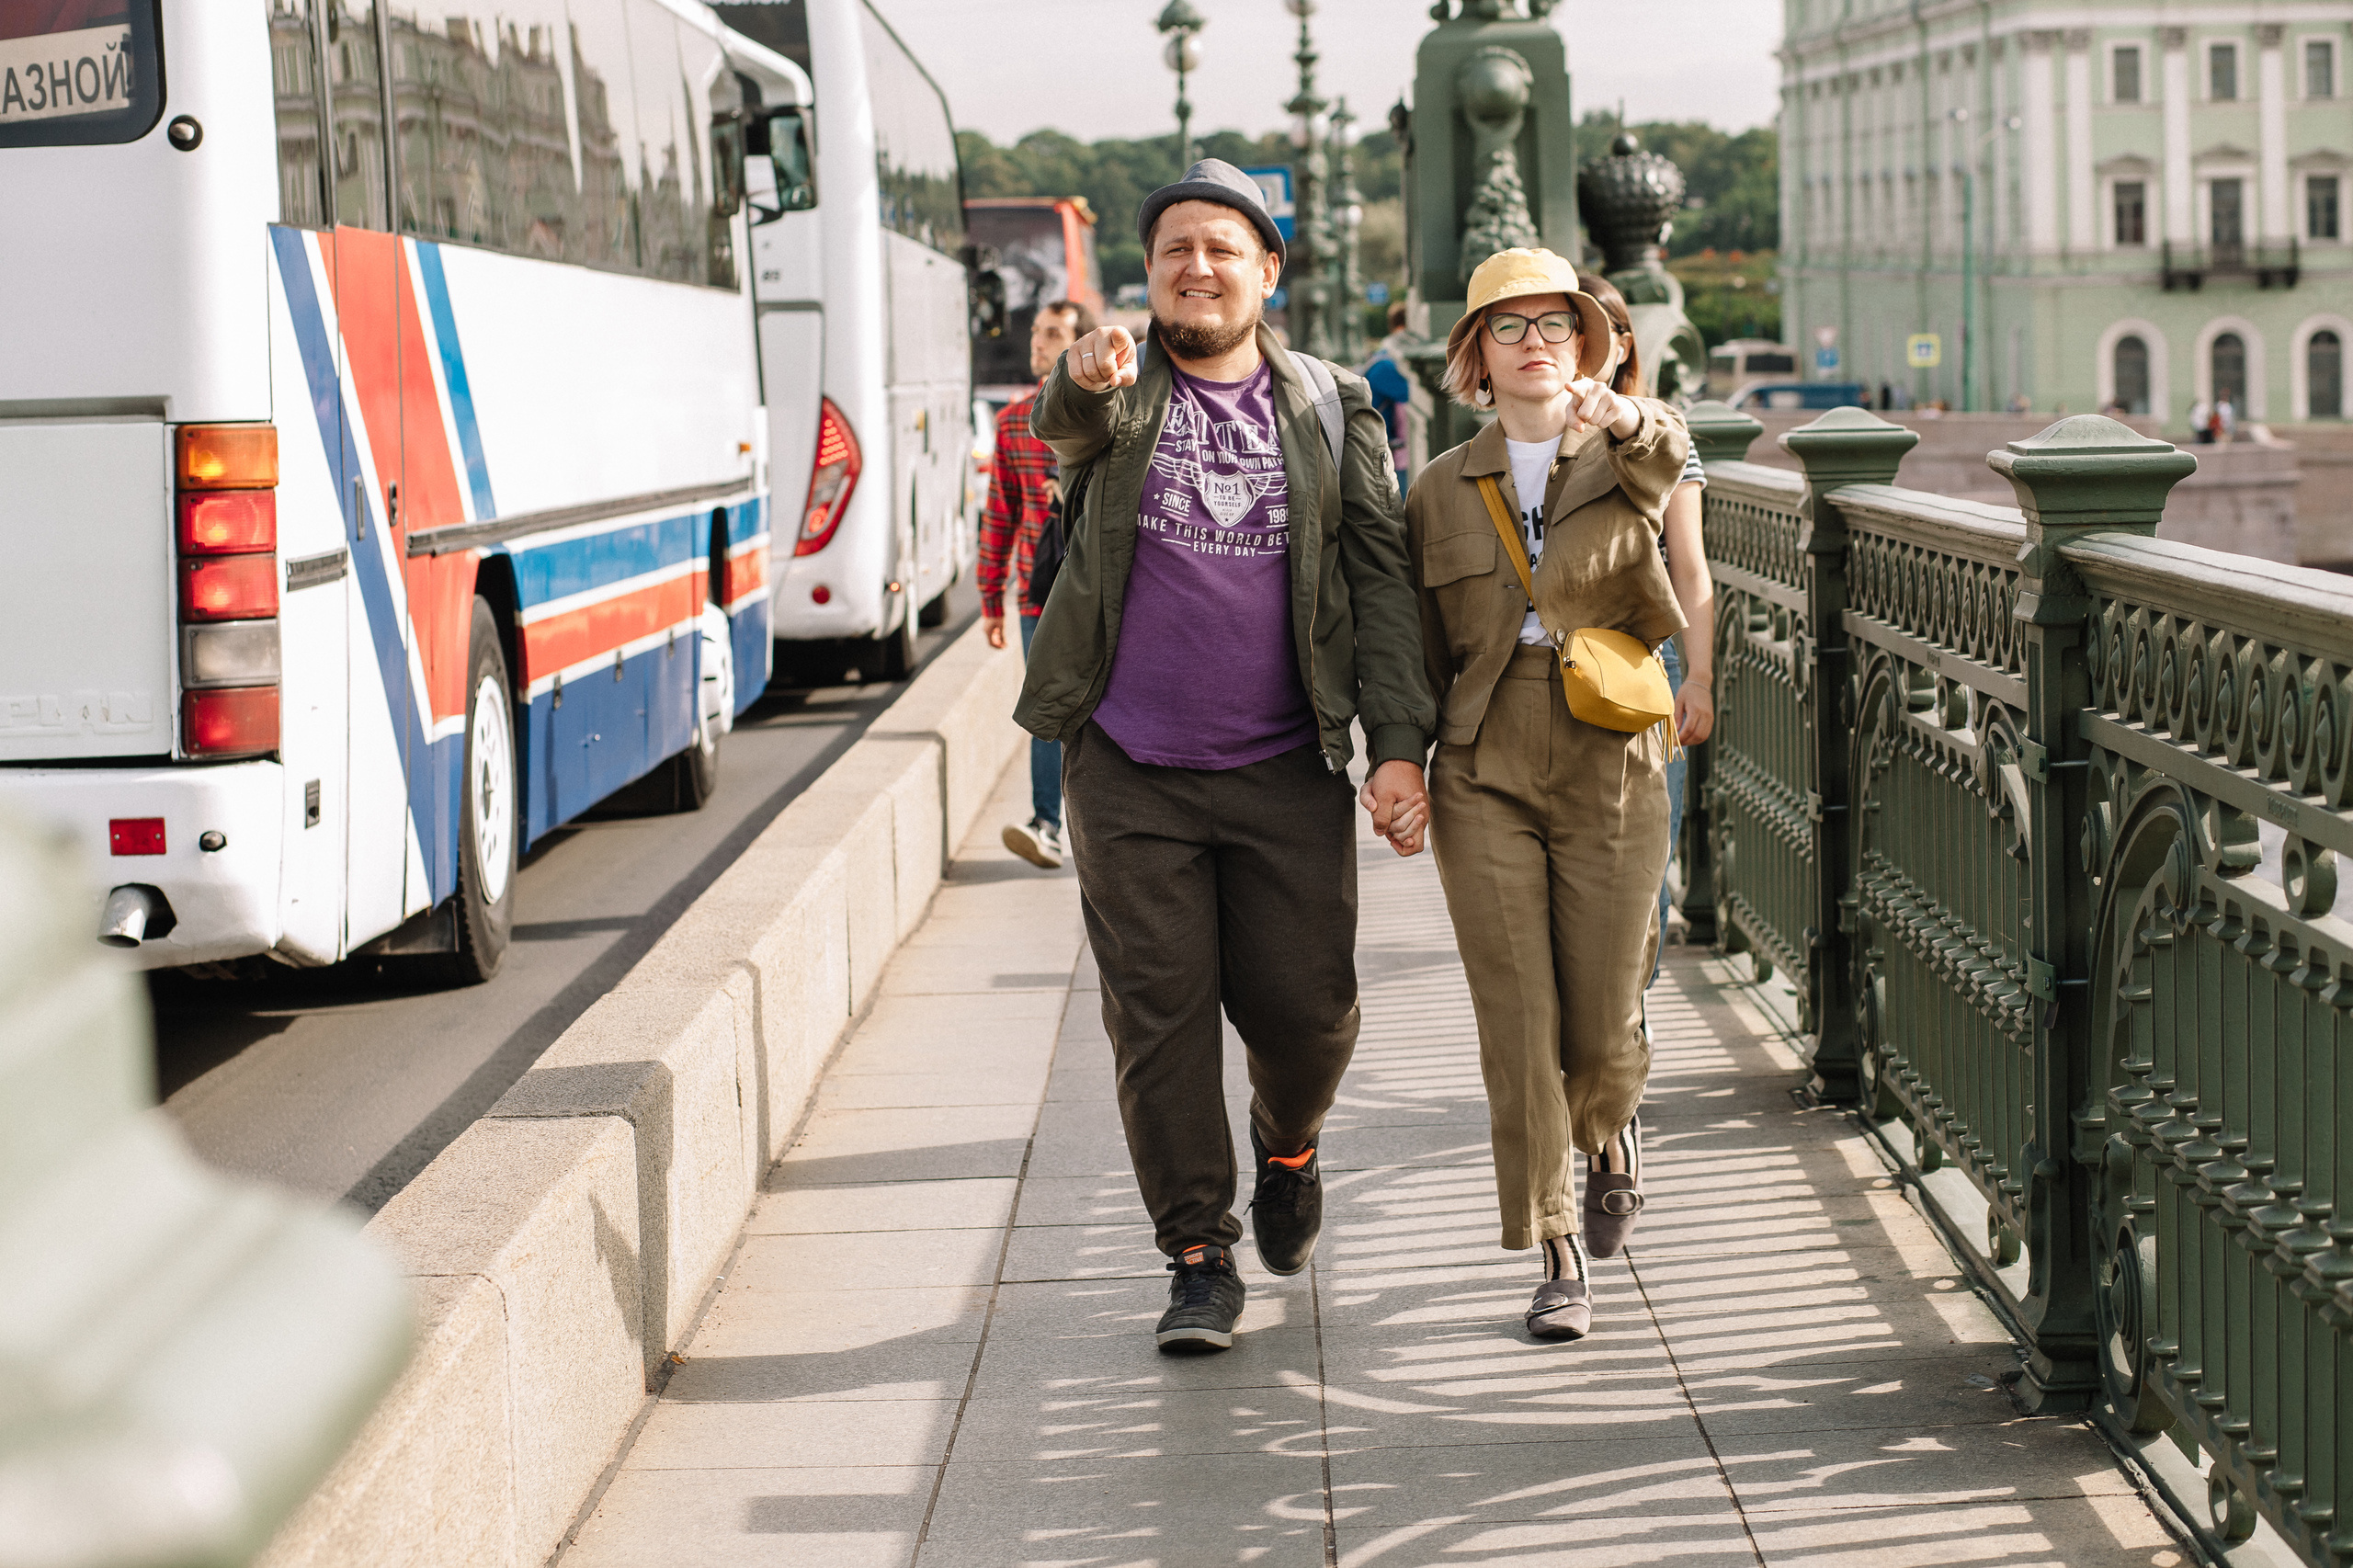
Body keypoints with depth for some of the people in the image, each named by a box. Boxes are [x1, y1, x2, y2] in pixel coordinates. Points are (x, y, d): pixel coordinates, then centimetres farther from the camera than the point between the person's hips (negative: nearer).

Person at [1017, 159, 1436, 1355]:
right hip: (1130, 773, -1)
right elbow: (1064, 426, -22)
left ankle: (1287, 1148, 36)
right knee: (1158, 1016, 0)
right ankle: (1198, 1258, 12)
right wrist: (1087, 380, -48)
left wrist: (1398, 745, -7)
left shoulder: (1328, 411, 7)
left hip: (1286, 773, 1)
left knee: (1305, 1008, 2)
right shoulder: (1117, 393, 3)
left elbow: (1383, 579, 4)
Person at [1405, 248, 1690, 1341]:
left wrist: (1625, 418, -45)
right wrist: (1406, 765, 4)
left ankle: (1610, 1129, 39)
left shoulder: (1626, 457, 3)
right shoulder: (1440, 492, 8)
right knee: (1518, 1028, -5)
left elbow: (1667, 460, -23)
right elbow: (1421, 647, 13)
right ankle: (1559, 1259, 5)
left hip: (1612, 772, -1)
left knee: (1604, 1029, 3)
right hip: (1485, 780, 1)